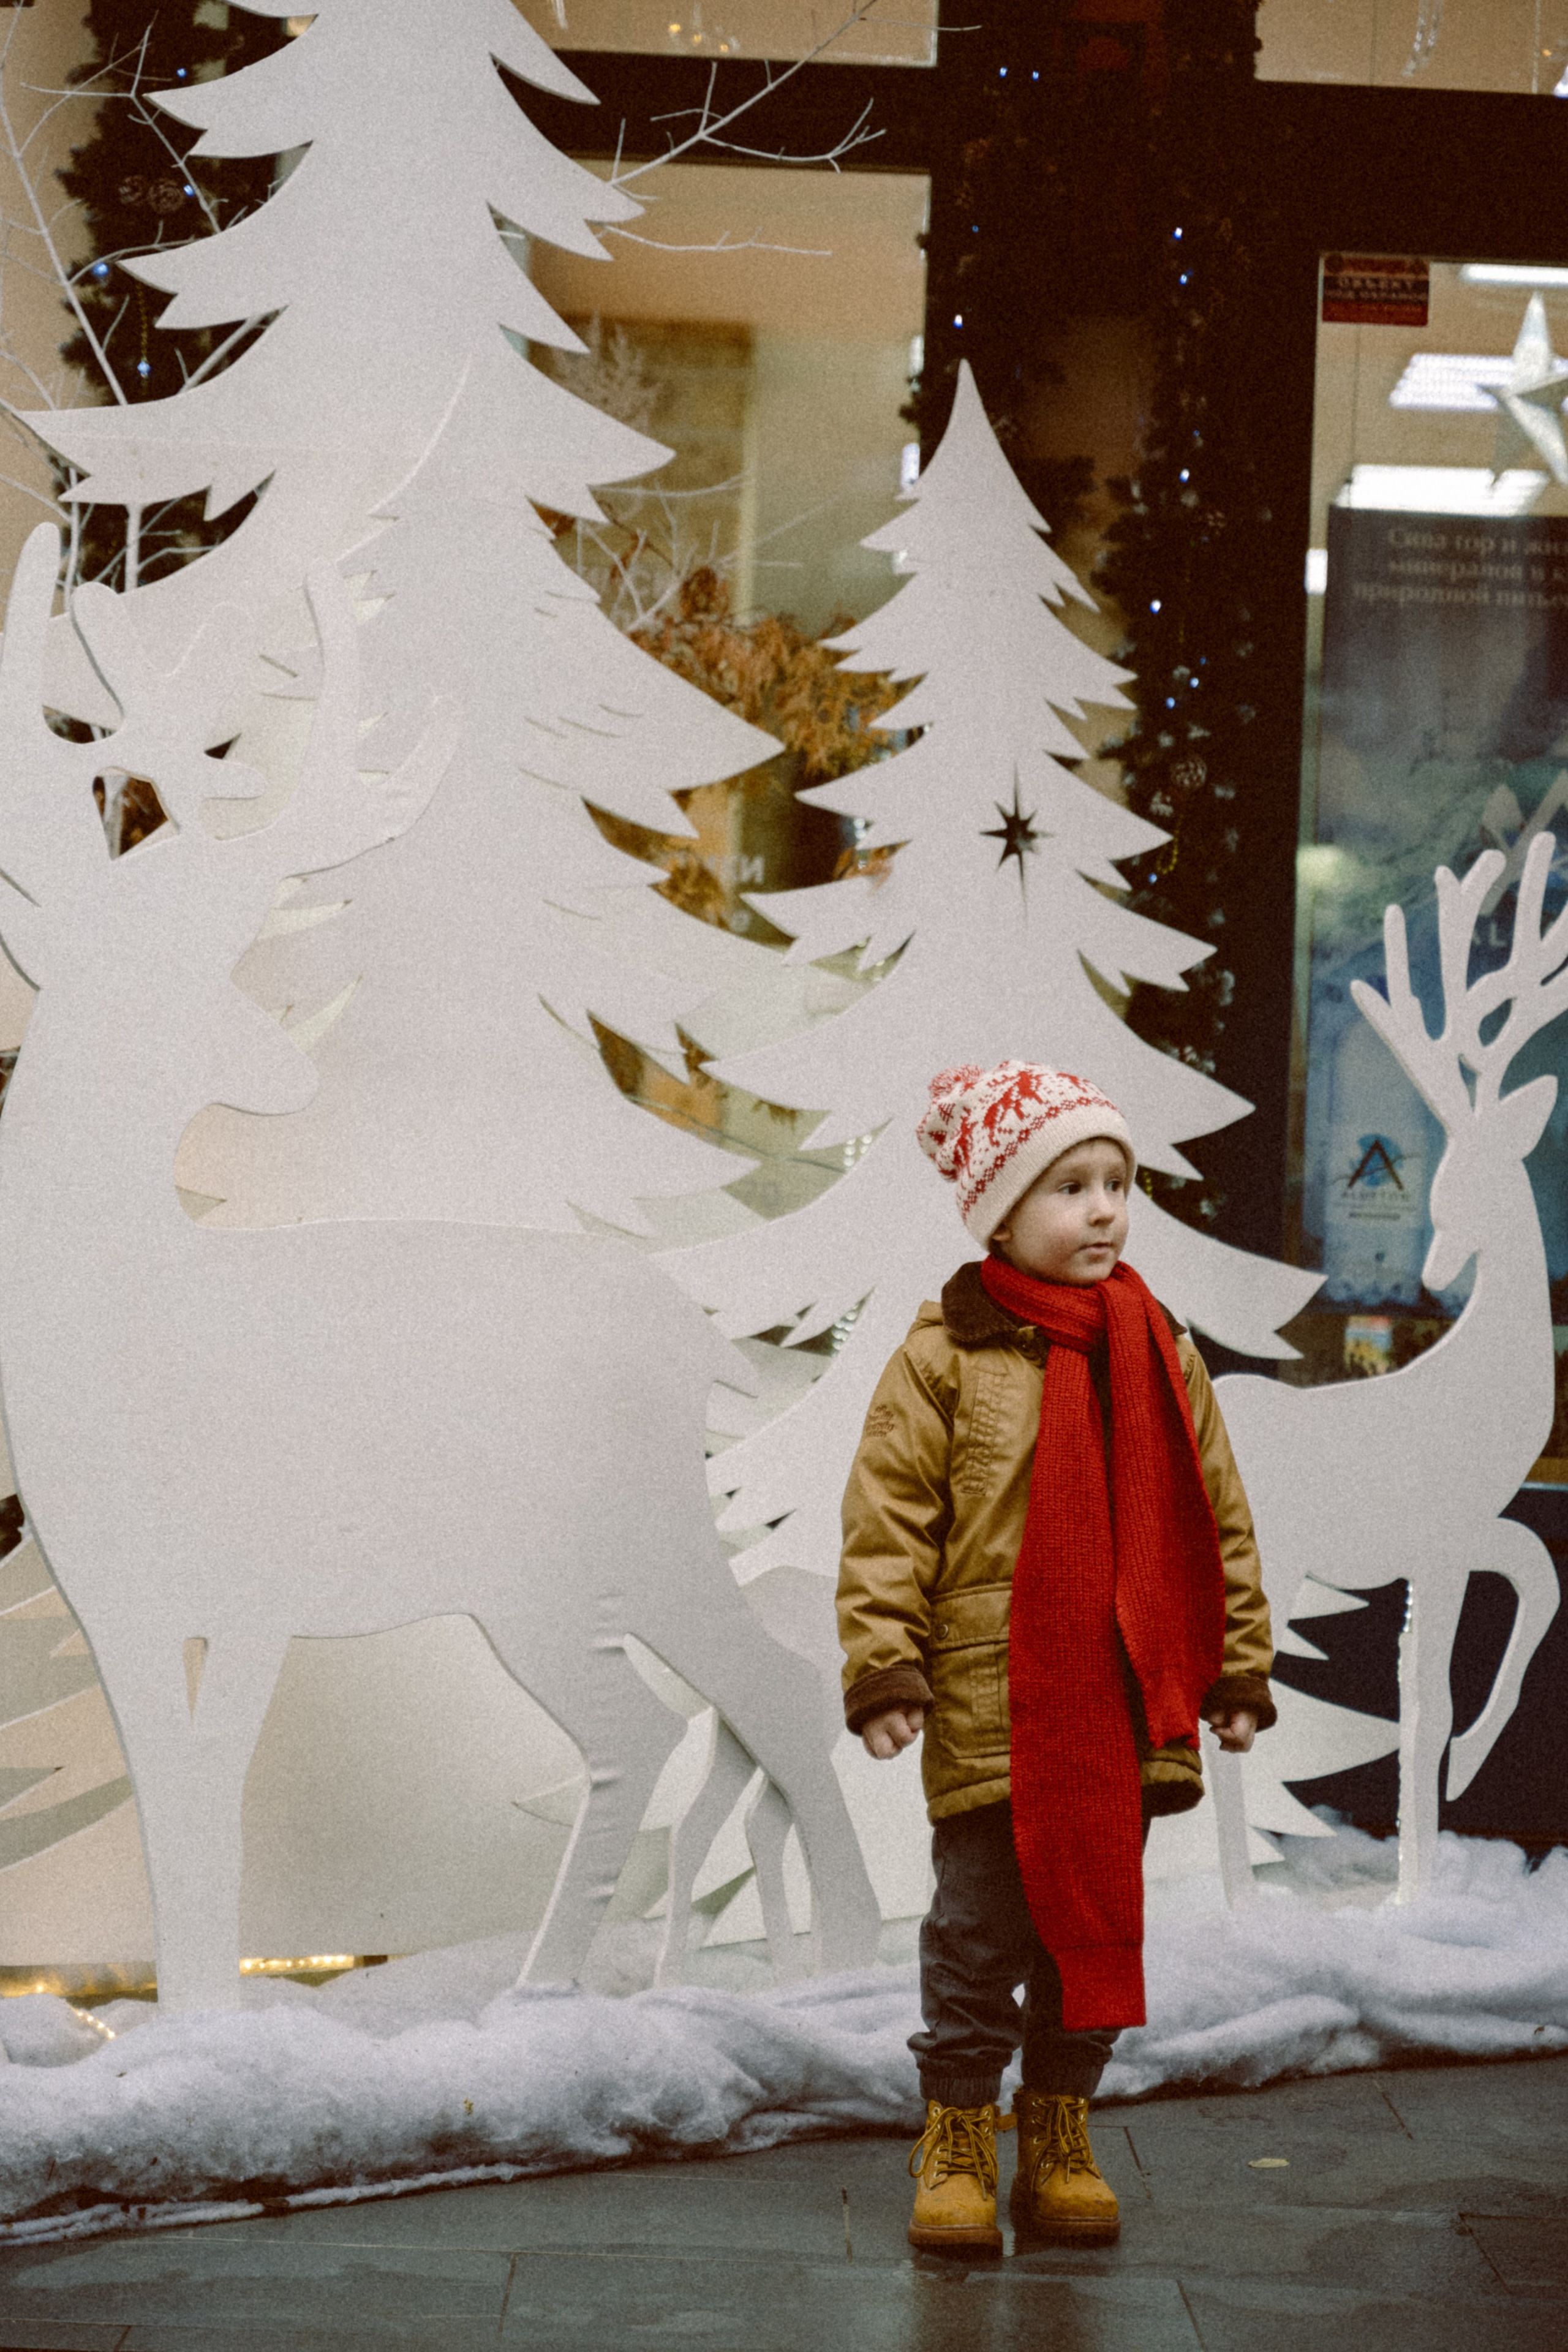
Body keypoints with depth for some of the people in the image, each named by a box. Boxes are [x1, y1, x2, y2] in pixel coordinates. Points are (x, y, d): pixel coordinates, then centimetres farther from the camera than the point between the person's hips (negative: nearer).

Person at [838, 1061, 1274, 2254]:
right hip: (991, 1713, -4)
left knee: (1099, 1926, 12)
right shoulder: (945, 1358, -6)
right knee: (980, 1932, 4)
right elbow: (888, 1521, -6)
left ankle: (1060, 2139, 26)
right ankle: (958, 2141, 18)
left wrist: (1239, 1665, 10)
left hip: (1131, 1711, 4)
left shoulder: (1162, 1353, 6)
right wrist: (885, 1667, -12)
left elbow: (1217, 1517, 11)